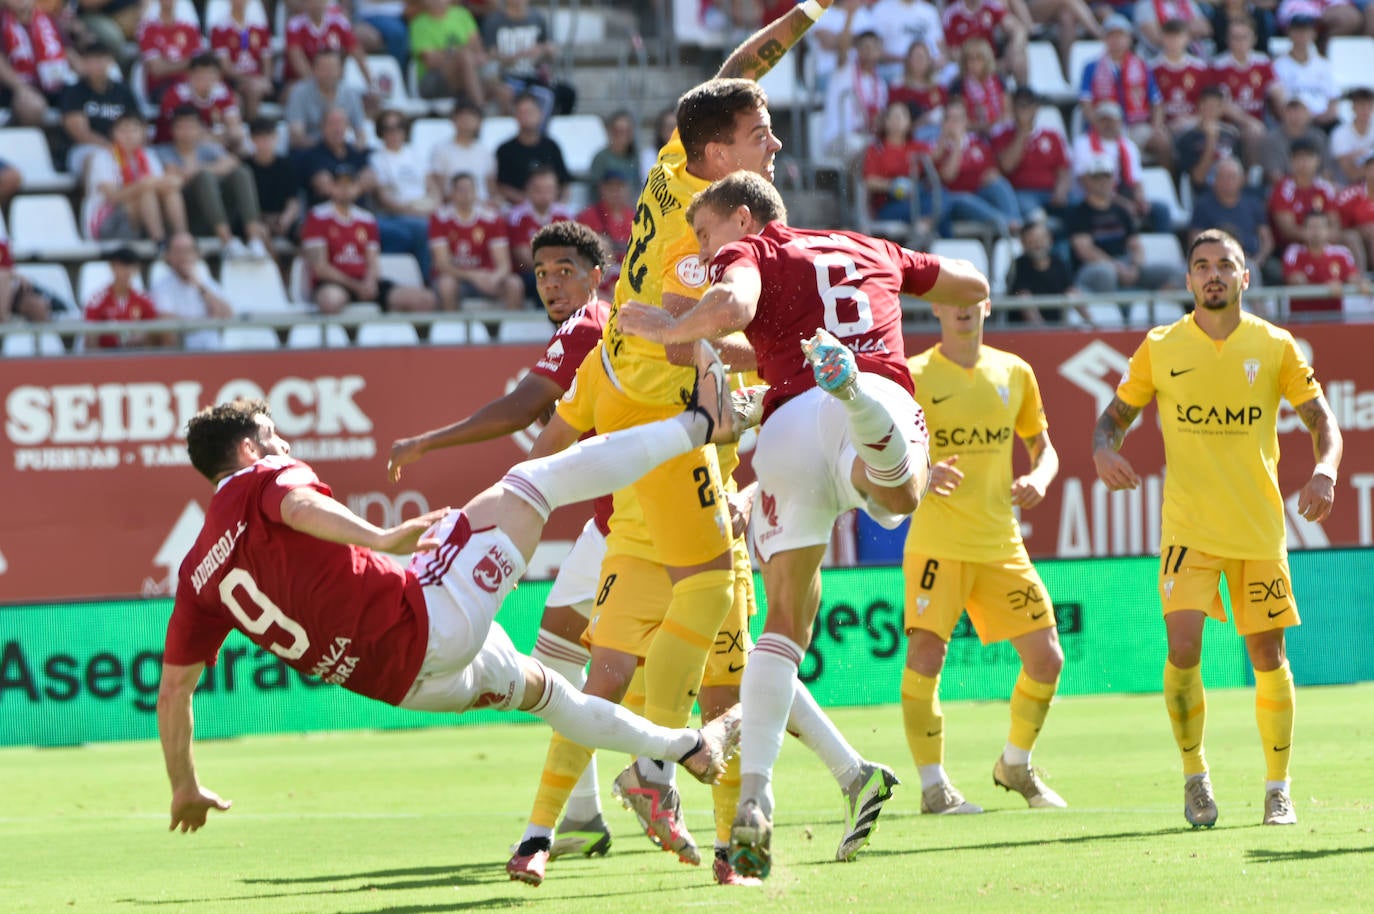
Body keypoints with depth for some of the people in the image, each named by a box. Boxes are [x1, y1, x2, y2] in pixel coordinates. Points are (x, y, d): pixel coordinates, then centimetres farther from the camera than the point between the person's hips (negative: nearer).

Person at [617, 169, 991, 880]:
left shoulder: (746, 252, 20)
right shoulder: (873, 251, 33)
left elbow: (732, 307, -5)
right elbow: (974, 286, 47)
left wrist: (667, 329, 12)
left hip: (791, 420, -1)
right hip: (885, 389, 1)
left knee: (787, 617, 9)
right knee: (896, 496, -35)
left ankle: (753, 801, 0)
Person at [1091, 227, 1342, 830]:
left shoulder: (1274, 346, 1)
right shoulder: (1160, 348, 1)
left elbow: (1322, 420, 3)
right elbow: (1115, 415, 10)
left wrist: (1324, 470, -18)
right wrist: (1104, 449, -13)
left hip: (1260, 527, 1)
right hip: (1188, 527, -1)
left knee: (1269, 657, 3)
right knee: (1183, 650, -14)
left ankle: (1278, 790, 16)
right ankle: (1194, 777, 5)